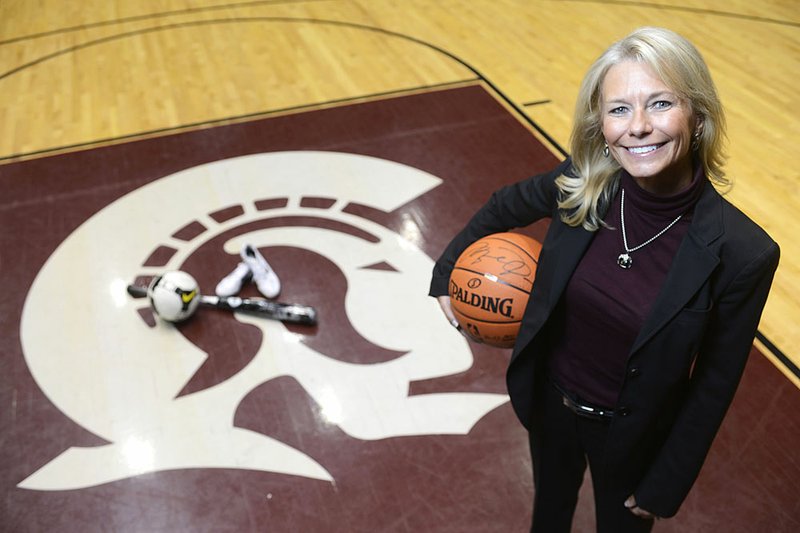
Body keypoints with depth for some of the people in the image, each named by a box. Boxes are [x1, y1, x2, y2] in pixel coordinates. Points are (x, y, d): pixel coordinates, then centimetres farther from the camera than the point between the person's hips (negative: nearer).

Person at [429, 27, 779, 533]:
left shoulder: (743, 253, -27)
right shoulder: (581, 184, -21)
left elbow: (715, 383, -15)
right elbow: (503, 207, 2)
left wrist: (664, 487, -6)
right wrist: (448, 273, 3)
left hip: (631, 433, -2)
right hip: (548, 398, 3)